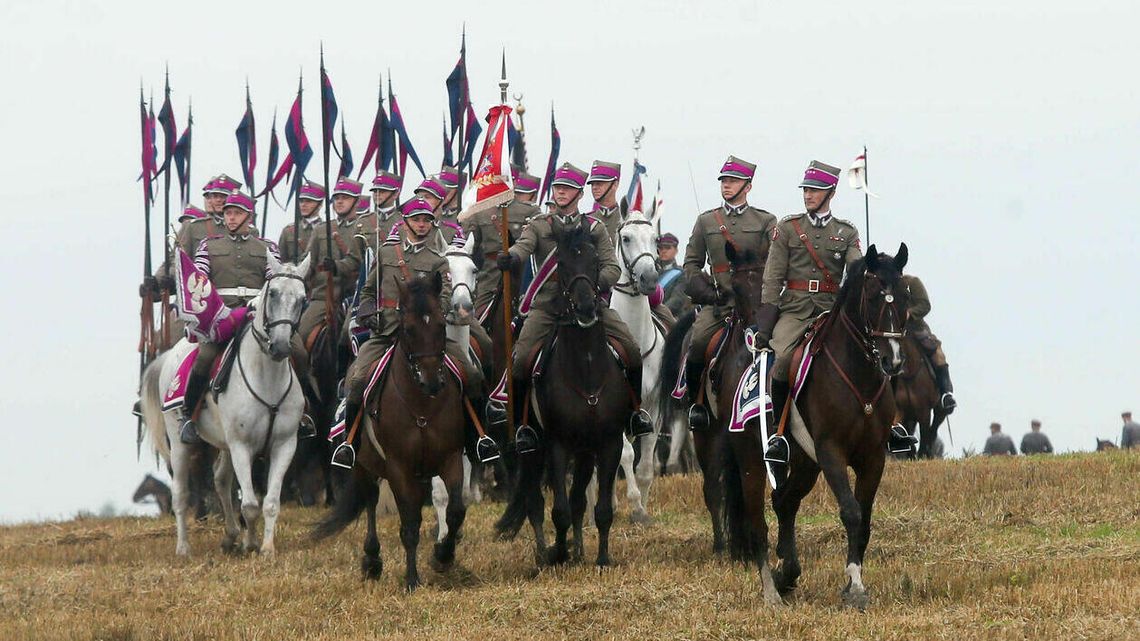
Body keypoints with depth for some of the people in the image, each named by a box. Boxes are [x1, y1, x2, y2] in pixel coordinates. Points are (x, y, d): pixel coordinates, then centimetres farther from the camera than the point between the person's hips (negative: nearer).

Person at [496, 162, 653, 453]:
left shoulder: (595, 228, 12)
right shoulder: (539, 226, 10)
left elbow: (611, 266, 2)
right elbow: (524, 246, -11)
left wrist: (598, 283, -23)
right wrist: (510, 258, -37)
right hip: (548, 303, -1)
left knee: (632, 350, -14)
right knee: (520, 358, -19)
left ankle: (636, 410, 8)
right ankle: (523, 423, -2)